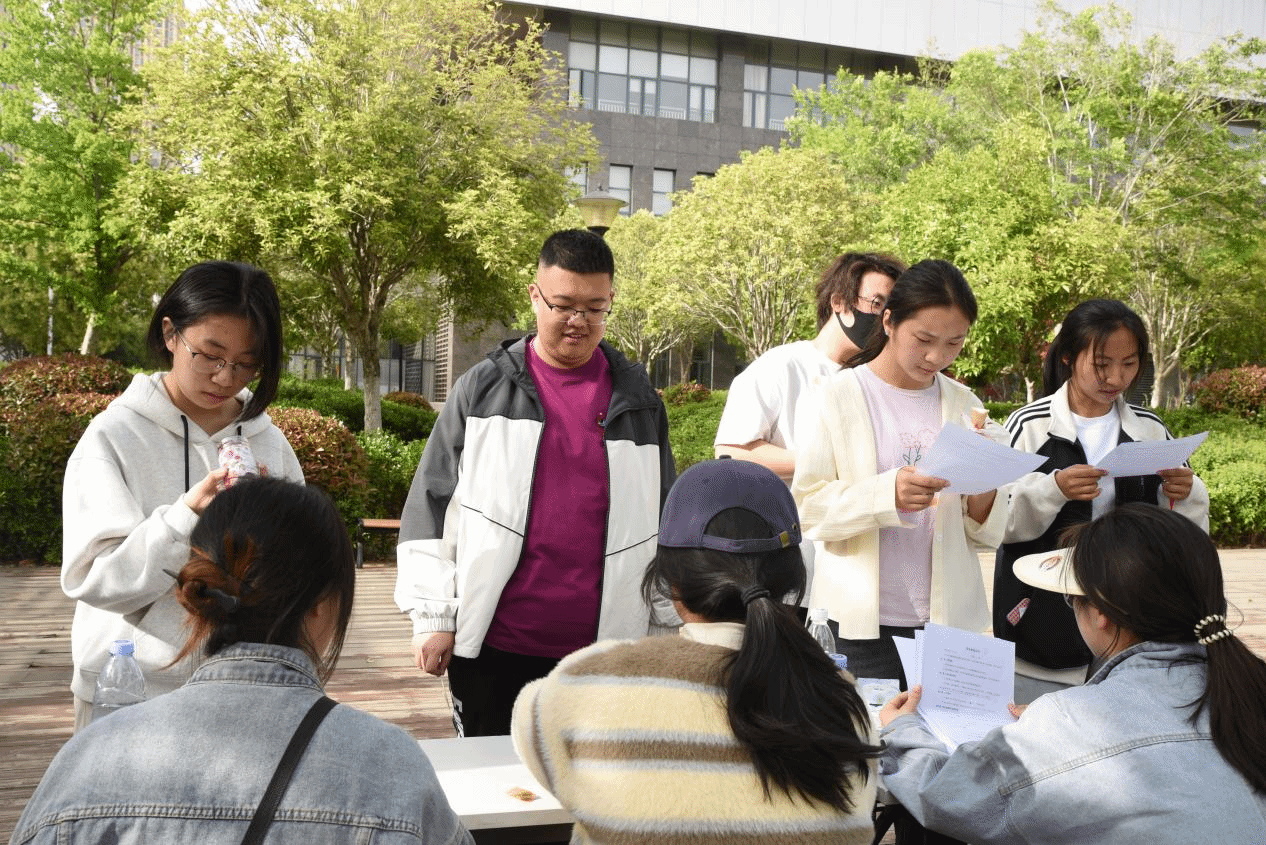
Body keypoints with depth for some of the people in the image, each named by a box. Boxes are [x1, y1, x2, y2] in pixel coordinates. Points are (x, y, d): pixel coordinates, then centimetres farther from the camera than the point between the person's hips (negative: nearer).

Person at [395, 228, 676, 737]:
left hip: (601, 650, 2)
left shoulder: (638, 399, 8)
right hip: (493, 646, -1)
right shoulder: (483, 389, 3)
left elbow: (666, 524, 14)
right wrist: (432, 617, -2)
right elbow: (430, 507, 3)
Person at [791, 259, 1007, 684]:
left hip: (949, 617, 3)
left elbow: (986, 534, 8)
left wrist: (984, 494, -13)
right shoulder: (841, 396, -3)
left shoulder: (964, 405, 8)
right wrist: (887, 494, -25)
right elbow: (809, 507, -10)